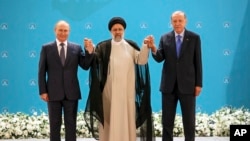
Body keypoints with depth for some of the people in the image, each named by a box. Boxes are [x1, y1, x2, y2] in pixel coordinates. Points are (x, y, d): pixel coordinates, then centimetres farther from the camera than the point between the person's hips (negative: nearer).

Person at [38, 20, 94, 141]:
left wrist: (89, 52, -17)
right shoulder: (46, 48, 3)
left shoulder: (76, 48, 4)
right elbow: (42, 71, 0)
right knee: (54, 124, 8)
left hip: (71, 93, 1)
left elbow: (85, 66, -2)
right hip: (53, 93, -1)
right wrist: (43, 91, -6)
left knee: (71, 124, 8)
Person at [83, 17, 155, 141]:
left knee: (127, 118, 7)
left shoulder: (131, 46, 4)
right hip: (109, 90, -1)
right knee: (110, 118, 5)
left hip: (127, 90, 1)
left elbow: (141, 61, -6)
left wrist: (145, 47, -22)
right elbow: (93, 60, -13)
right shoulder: (103, 47, 0)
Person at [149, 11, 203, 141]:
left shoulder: (194, 38, 0)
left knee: (189, 120, 6)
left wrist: (198, 84, -4)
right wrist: (153, 49, -25)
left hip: (187, 85, -1)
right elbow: (159, 58, -4)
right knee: (167, 121, 9)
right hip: (169, 85, 2)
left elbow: (198, 62, 0)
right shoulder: (165, 38, 4)